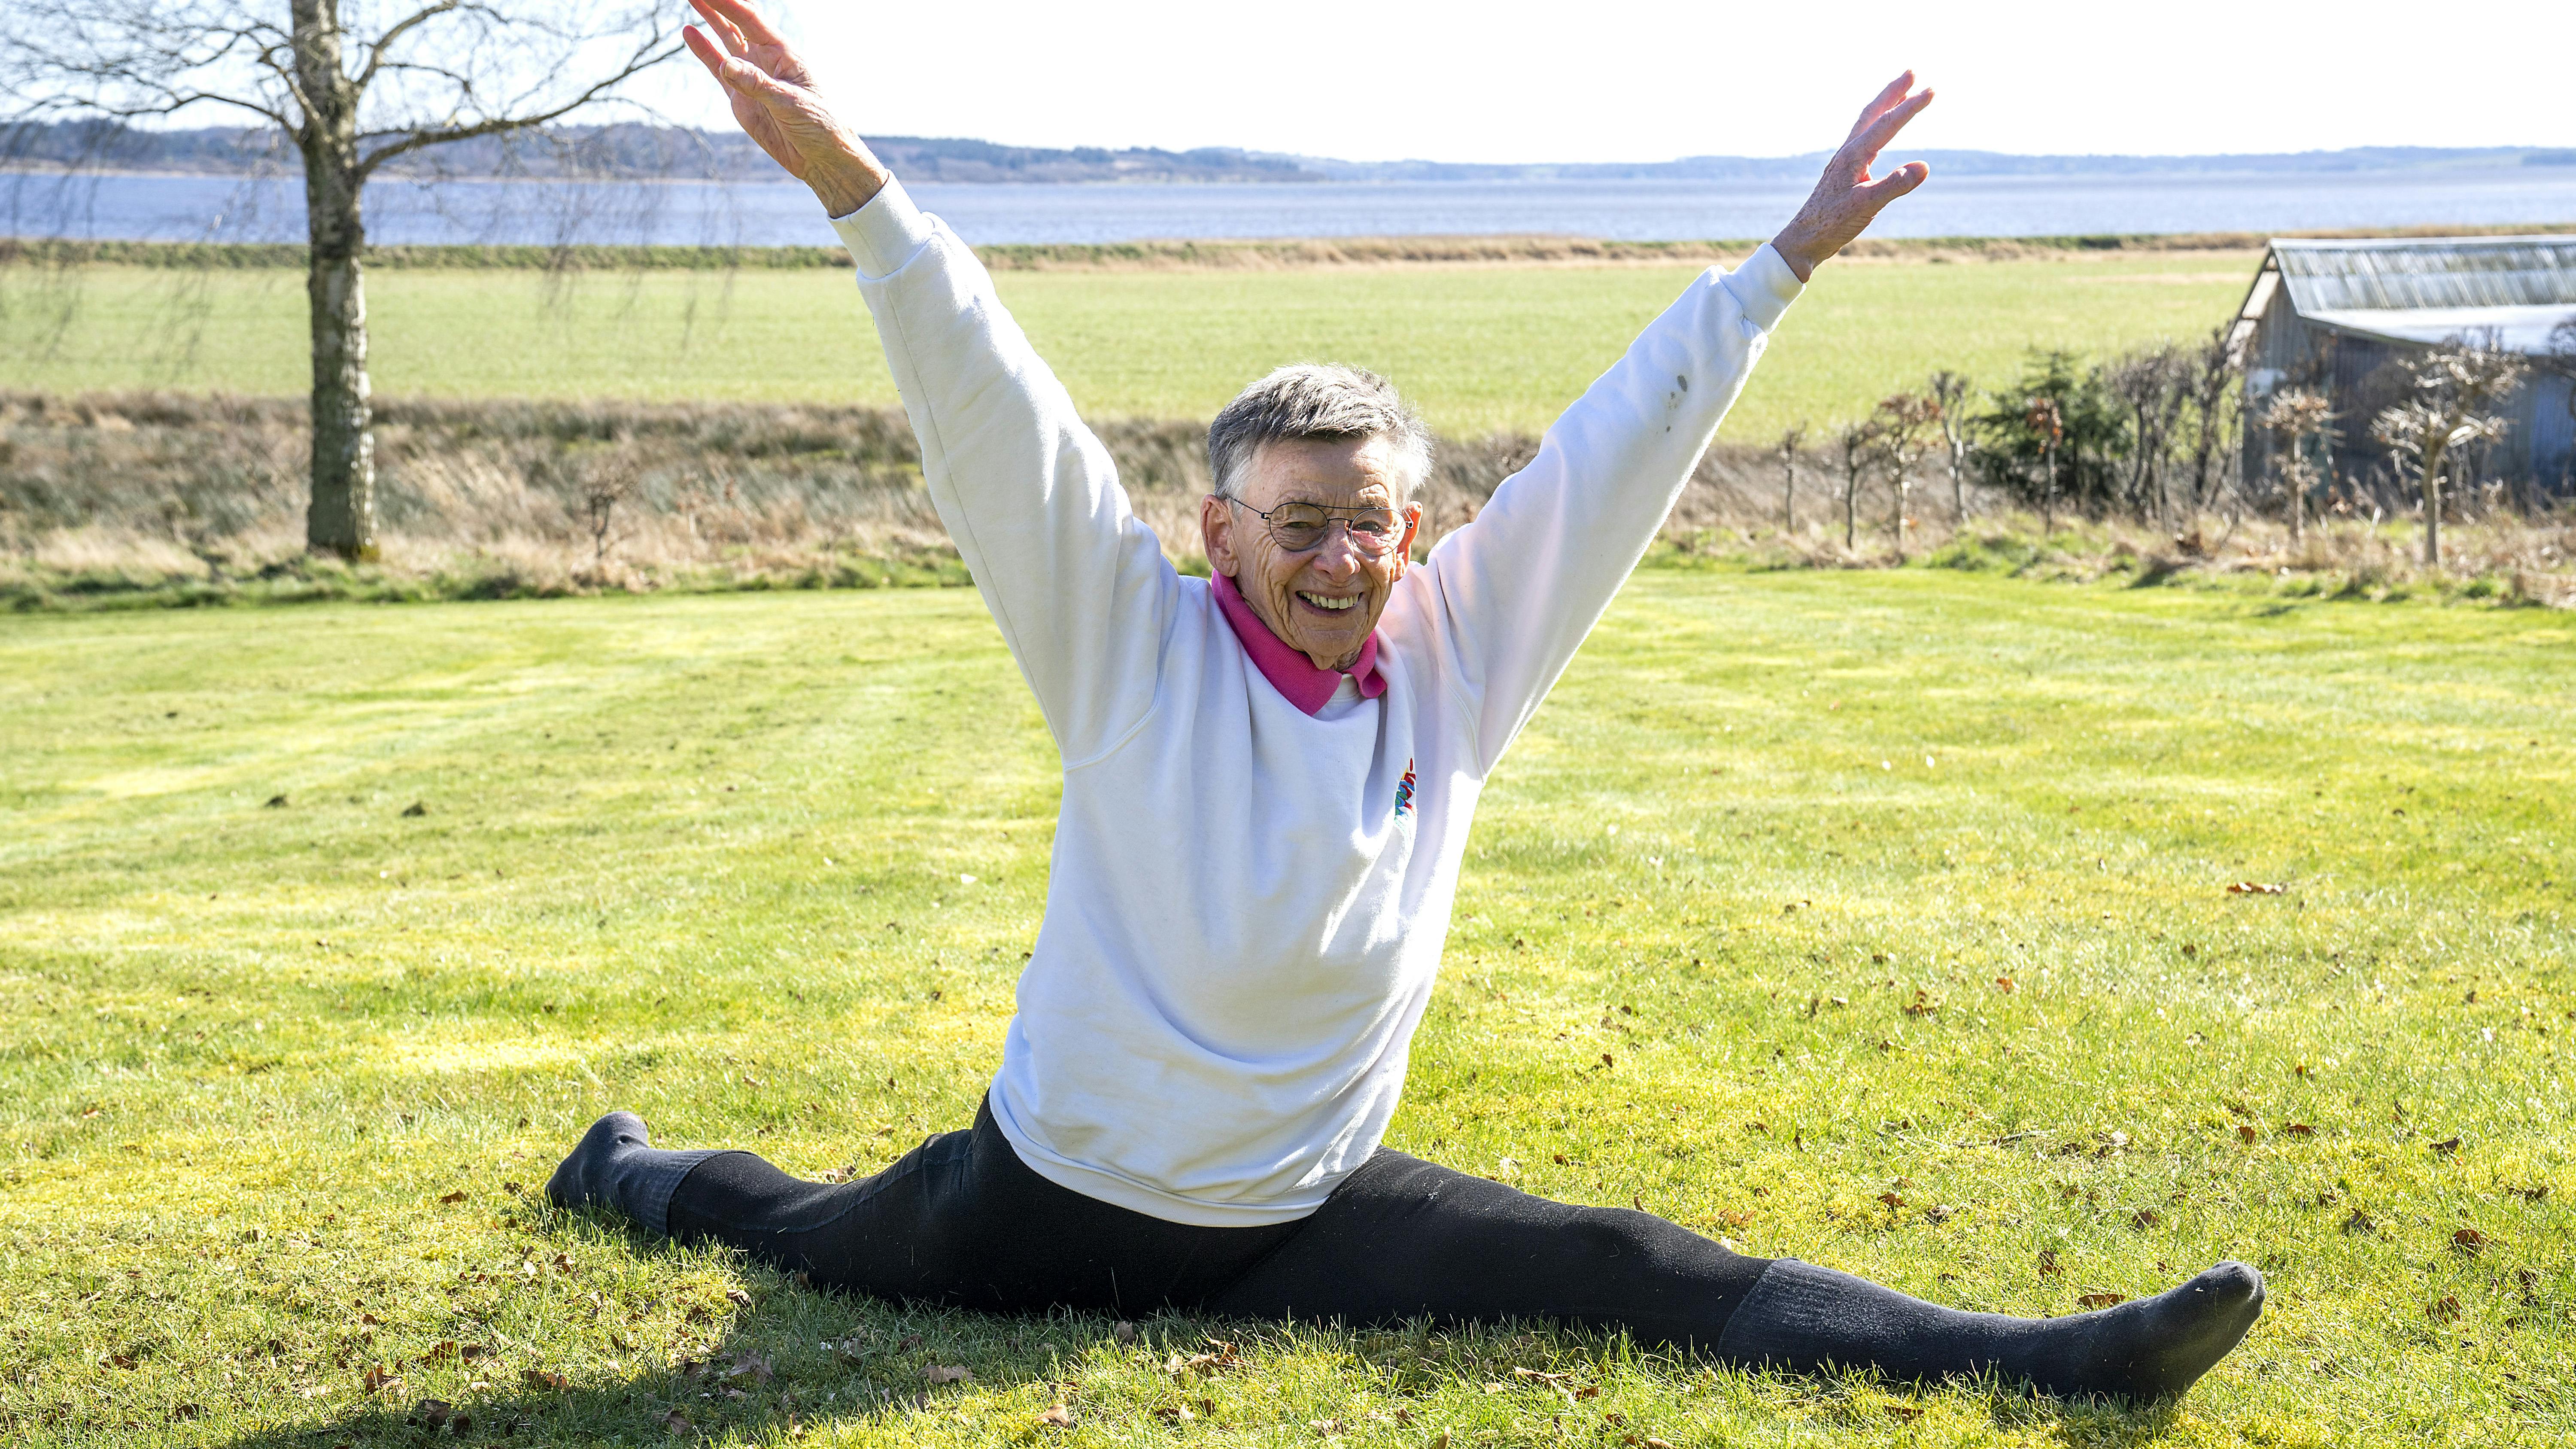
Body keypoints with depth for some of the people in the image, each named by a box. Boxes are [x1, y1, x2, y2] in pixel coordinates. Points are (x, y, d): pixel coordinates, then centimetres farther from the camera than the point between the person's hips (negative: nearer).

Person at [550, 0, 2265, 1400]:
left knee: (1638, 1274, -8)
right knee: (810, 1231, 20)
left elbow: (1620, 452, 0)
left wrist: (1784, 263, 2)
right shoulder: (1134, 646, -13)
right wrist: (852, 183, -35)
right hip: (1050, 1204, -2)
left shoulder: (1454, 658, -4)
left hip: (1308, 1215, 2)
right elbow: (991, 419, -24)